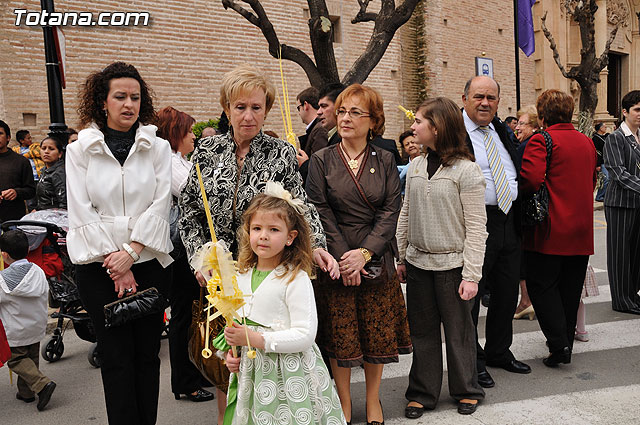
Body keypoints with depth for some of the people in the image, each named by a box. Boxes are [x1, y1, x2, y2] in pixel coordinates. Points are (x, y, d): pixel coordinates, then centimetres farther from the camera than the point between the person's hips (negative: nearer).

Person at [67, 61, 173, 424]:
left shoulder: (158, 148, 5)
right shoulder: (80, 150, 4)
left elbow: (160, 205, -2)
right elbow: (82, 212, -3)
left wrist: (130, 253, -12)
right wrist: (116, 267, -9)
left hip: (149, 262, 1)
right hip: (98, 266, 0)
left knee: (148, 353, 7)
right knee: (117, 356, 4)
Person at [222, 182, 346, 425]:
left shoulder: (296, 279, -16)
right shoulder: (242, 277, 5)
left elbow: (305, 335, -21)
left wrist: (255, 339, -23)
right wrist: (231, 352, -1)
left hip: (288, 372, -6)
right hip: (250, 371, 6)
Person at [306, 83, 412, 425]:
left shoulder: (385, 161, 5)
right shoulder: (322, 160, 1)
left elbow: (391, 211, -3)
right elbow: (321, 214, -5)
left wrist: (365, 253, -14)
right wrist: (344, 257, -13)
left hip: (377, 259, 2)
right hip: (335, 261, -1)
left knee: (378, 331, 8)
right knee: (339, 333, 5)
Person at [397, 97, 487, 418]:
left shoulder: (466, 169, -10)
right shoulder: (415, 166, 6)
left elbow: (476, 226, -11)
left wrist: (471, 275, -14)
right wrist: (401, 259, 10)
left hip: (452, 265, -4)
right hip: (418, 263, 5)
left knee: (459, 331, 10)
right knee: (422, 331, 12)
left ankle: (466, 390, 30)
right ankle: (422, 393, 27)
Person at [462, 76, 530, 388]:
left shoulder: (501, 131, 14)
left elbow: (516, 172, 22)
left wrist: (519, 215, 14)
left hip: (508, 221, 7)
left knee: (507, 292, 17)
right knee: (469, 295, 5)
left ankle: (499, 351, 36)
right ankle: (473, 360, 22)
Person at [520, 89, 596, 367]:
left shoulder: (540, 141, -12)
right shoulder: (587, 142, 11)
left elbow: (530, 180, -25)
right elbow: (592, 181, 21)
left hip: (550, 230, -7)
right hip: (582, 229, 7)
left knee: (541, 285, 3)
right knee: (570, 288, 14)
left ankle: (558, 343, -3)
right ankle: (566, 341, 22)